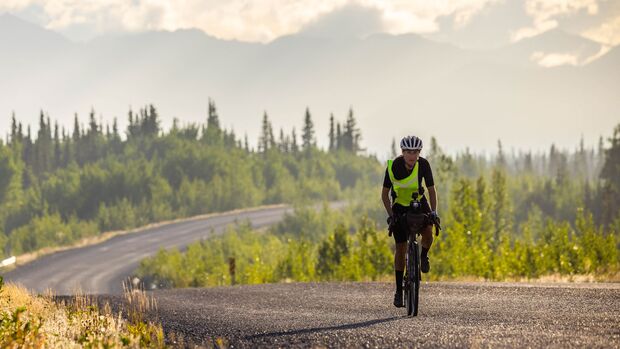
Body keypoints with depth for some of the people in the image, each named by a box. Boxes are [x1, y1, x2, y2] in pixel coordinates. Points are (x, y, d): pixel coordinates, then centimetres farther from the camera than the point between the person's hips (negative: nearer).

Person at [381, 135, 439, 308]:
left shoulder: (423, 164, -21)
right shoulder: (394, 166, -25)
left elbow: (431, 190, -15)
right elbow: (385, 193, -17)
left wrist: (434, 212, -27)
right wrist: (390, 215, -27)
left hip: (419, 202, 1)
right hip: (399, 205, -1)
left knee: (428, 232, -26)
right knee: (401, 247, -5)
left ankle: (423, 256, 8)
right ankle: (399, 290, 3)